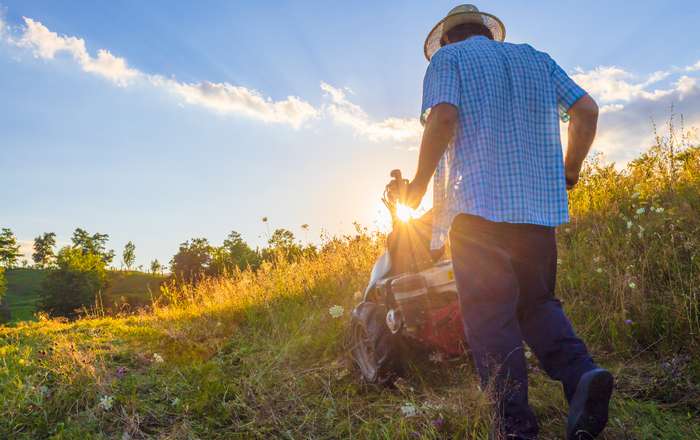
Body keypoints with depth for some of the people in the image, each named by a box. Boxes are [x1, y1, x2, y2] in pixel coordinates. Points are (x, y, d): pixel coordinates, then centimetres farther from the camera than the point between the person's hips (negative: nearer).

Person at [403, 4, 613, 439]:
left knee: (489, 312, -2)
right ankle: (582, 372, -8)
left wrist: (419, 182, -1)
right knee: (536, 301, 15)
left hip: (477, 203, -5)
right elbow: (587, 110, 11)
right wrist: (569, 170, 23)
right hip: (540, 203, 5)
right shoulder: (537, 58, 23)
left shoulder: (448, 58, 9)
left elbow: (443, 117, -11)